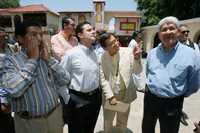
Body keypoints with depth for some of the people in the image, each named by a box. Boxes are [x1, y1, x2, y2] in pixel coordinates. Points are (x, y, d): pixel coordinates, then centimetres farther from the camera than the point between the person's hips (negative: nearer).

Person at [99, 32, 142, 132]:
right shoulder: (102, 57, -14)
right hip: (109, 95, 0)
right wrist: (110, 96, -14)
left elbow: (137, 71, -9)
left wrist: (137, 58, -27)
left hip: (125, 95, 1)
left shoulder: (128, 52, -12)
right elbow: (102, 79, -11)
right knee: (108, 123, 23)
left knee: (122, 124, 24)